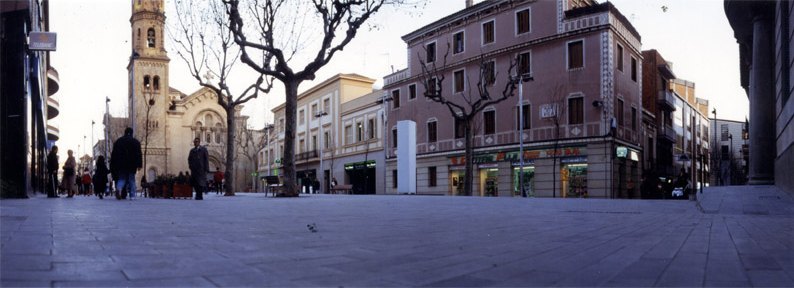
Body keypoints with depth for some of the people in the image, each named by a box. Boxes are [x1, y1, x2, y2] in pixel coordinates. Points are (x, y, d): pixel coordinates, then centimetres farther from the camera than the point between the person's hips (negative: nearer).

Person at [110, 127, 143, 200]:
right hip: (131, 165, -2)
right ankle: (132, 196, 0)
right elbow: (138, 154, -4)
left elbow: (114, 154, 10)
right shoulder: (136, 142, 3)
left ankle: (119, 188, -23)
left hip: (121, 164, 2)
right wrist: (139, 165, -6)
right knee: (131, 179, 5)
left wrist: (112, 165, 13)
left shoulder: (118, 141, 10)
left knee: (121, 179, 8)